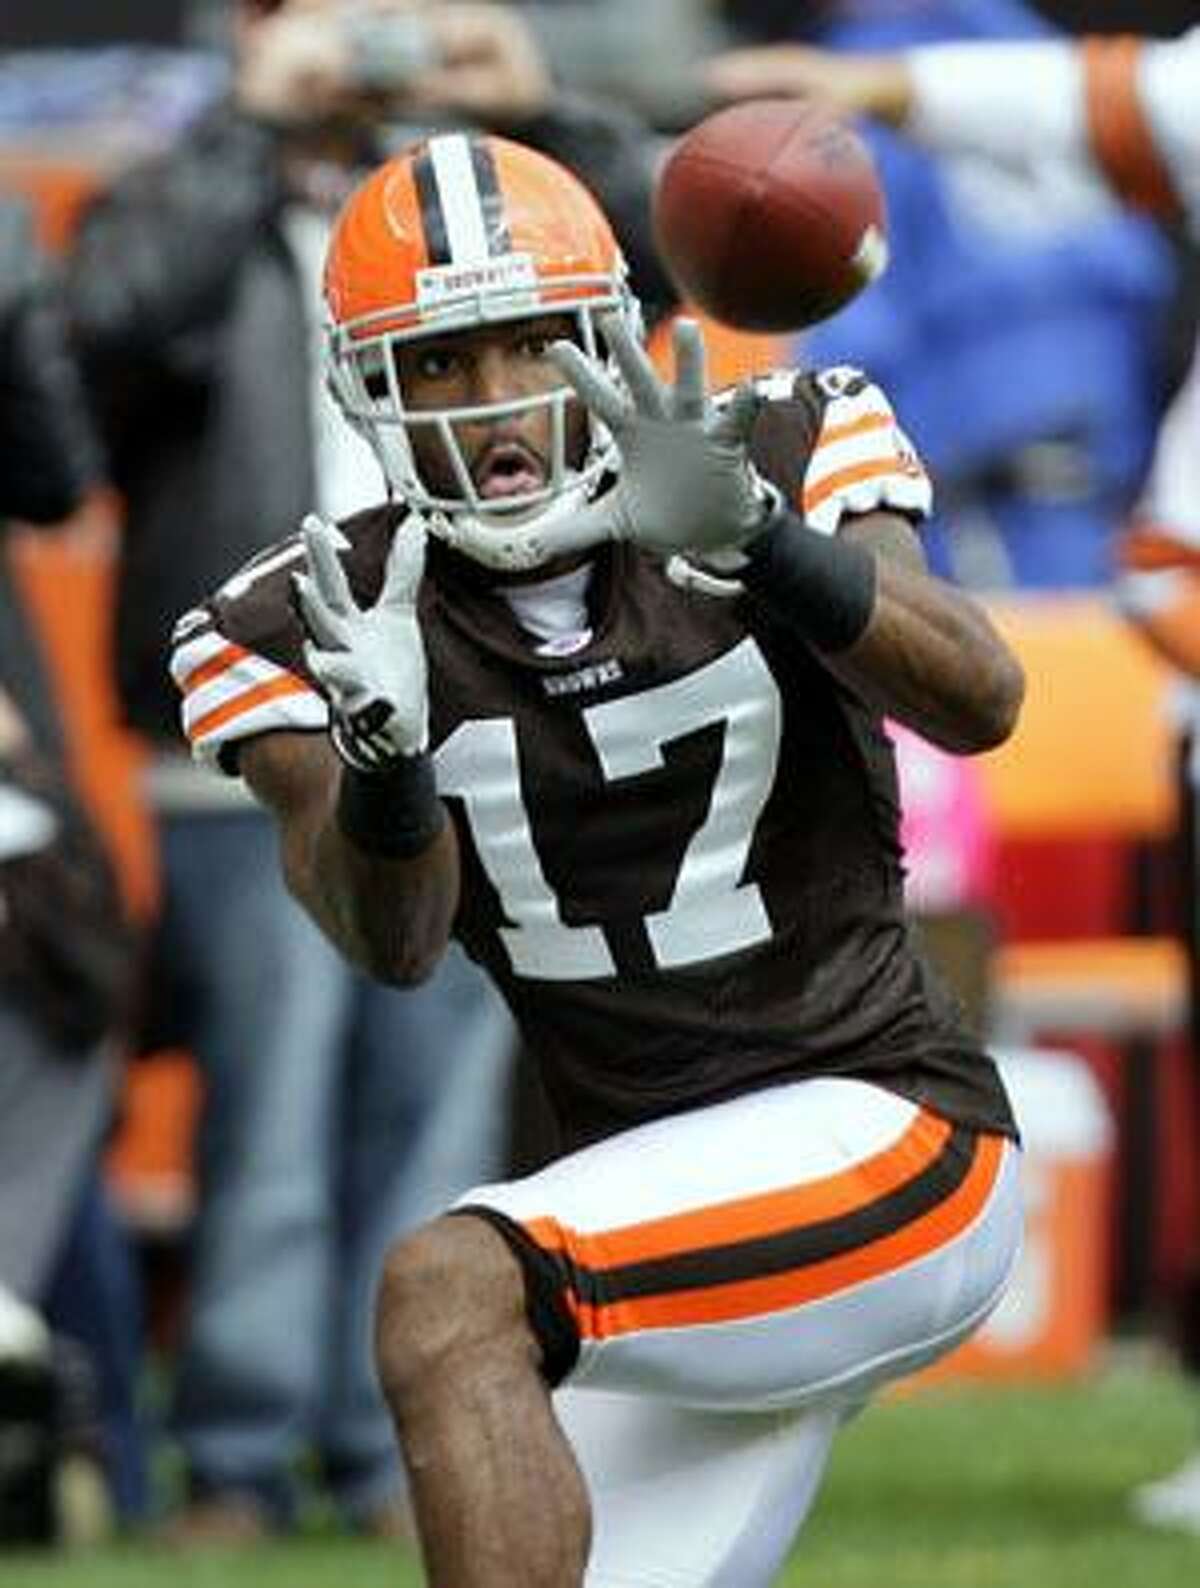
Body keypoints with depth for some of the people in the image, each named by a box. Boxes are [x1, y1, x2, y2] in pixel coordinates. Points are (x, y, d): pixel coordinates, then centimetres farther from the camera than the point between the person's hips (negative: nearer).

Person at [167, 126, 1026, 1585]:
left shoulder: (779, 467, -5)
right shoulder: (319, 627, -1)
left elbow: (980, 702, -21)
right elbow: (394, 944, -15)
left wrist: (749, 537, -37)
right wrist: (381, 752, -37)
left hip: (884, 1138, -5)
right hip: (663, 1205, 5)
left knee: (449, 1295, -28)